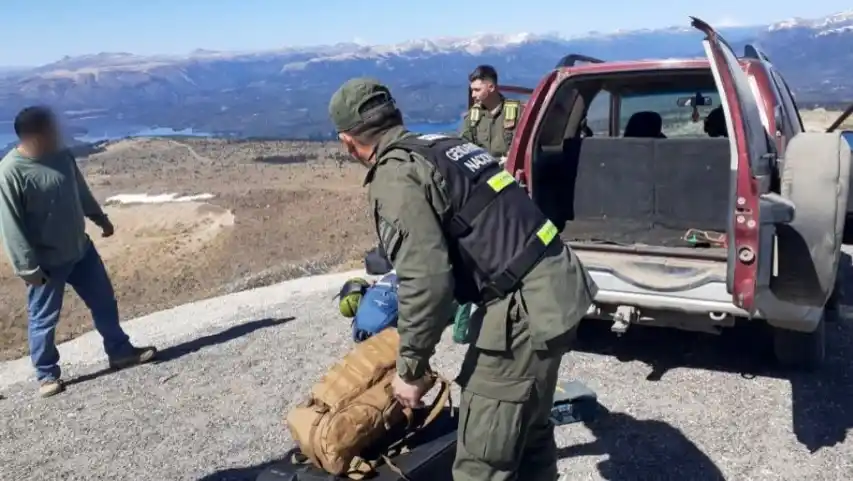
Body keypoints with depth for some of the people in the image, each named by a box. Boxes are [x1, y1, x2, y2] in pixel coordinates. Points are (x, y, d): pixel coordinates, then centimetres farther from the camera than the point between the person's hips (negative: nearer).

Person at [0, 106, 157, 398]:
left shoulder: (62, 157, 0)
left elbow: (81, 192, 17)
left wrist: (100, 218, 27)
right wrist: (28, 267, -20)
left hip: (80, 249, 7)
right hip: (46, 261, -6)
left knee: (104, 301, 14)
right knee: (44, 319, 9)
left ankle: (120, 351, 30)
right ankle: (47, 374, 26)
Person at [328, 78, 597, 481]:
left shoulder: (395, 176, -11)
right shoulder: (446, 146, 17)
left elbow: (427, 281, -19)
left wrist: (410, 368, -5)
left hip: (523, 309, -10)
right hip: (558, 285, 10)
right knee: (529, 425, 27)